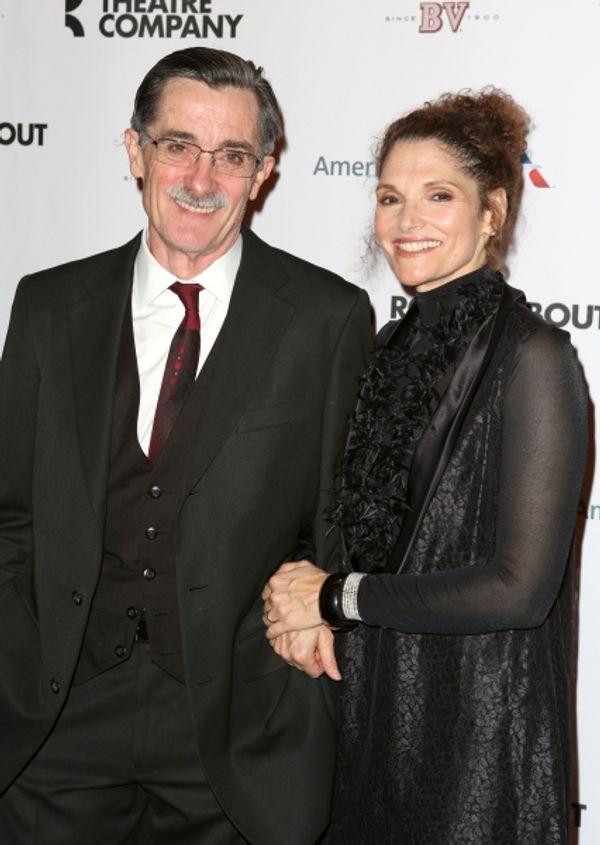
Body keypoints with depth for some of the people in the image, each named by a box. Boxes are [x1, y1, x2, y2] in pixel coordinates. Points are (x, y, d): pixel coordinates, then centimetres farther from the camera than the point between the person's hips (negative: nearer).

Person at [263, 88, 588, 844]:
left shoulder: (531, 356, -16)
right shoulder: (395, 346, 7)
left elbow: (521, 588, -21)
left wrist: (336, 596, -12)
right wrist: (299, 602, -3)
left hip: (480, 732, -6)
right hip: (371, 718, 7)